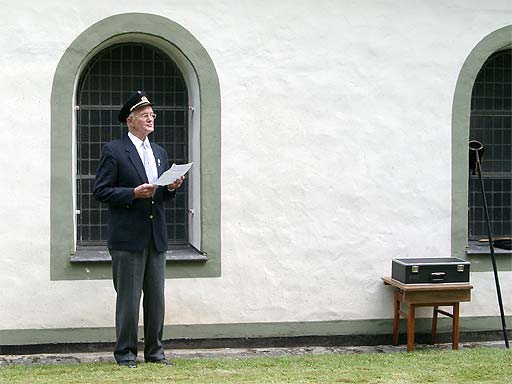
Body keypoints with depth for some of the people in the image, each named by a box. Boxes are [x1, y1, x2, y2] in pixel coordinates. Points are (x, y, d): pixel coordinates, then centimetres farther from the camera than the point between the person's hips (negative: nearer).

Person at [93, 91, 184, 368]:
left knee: (156, 298, 9)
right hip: (128, 238, -6)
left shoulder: (159, 153, 17)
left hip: (156, 237, 6)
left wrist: (171, 187, -1)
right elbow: (101, 191, -9)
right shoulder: (114, 150, -4)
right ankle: (125, 353, 9)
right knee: (128, 299, -1)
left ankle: (154, 351, 18)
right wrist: (133, 193, -18)